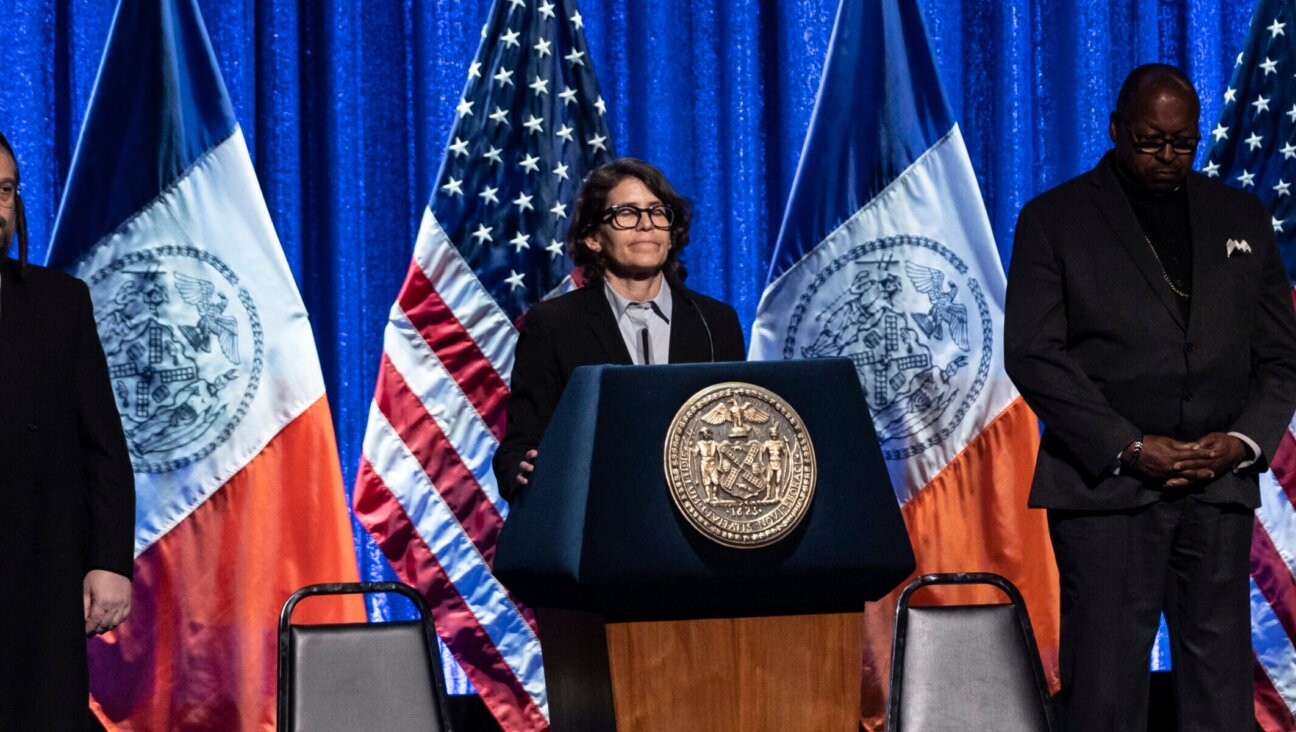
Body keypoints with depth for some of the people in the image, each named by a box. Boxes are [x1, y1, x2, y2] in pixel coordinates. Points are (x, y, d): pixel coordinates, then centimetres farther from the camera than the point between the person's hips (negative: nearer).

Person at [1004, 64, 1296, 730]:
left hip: (1220, 488, 3)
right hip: (1105, 488, -3)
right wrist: (1130, 449, -12)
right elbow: (1032, 355, -5)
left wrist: (1242, 440, -4)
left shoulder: (1241, 218, 14)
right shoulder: (1054, 220, 4)